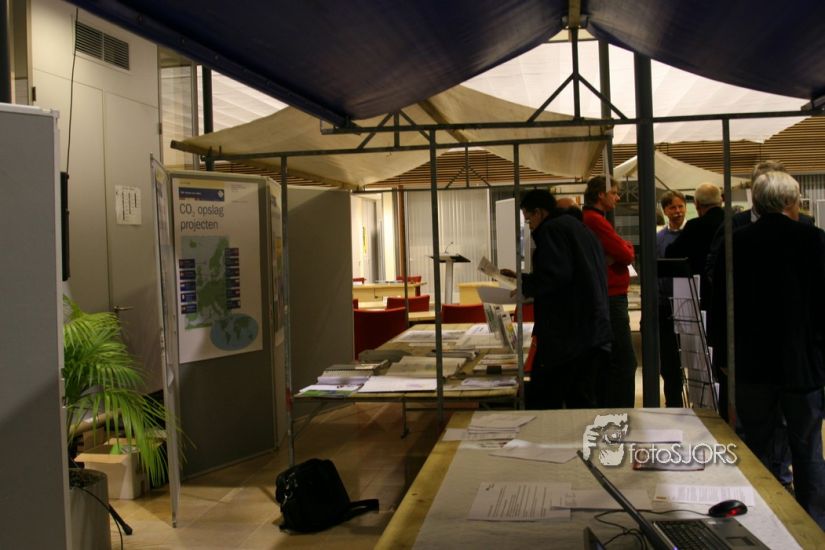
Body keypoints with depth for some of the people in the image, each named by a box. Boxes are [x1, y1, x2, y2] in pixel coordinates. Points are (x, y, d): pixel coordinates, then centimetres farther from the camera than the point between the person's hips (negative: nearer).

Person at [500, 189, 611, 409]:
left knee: (542, 404, -5)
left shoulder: (550, 229, -7)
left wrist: (524, 284, -5)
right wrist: (523, 278, 24)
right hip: (595, 330, 9)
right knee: (582, 402, 11)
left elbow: (555, 275, -21)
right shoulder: (580, 228, 21)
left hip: (566, 331, -9)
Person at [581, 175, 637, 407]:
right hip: (611, 299, -11)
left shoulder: (586, 219, 17)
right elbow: (625, 254, -16)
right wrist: (628, 247, 3)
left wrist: (621, 250, 1)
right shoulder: (596, 220, -15)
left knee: (607, 360, 14)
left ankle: (604, 409, 19)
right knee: (624, 361, -9)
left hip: (602, 299, 11)